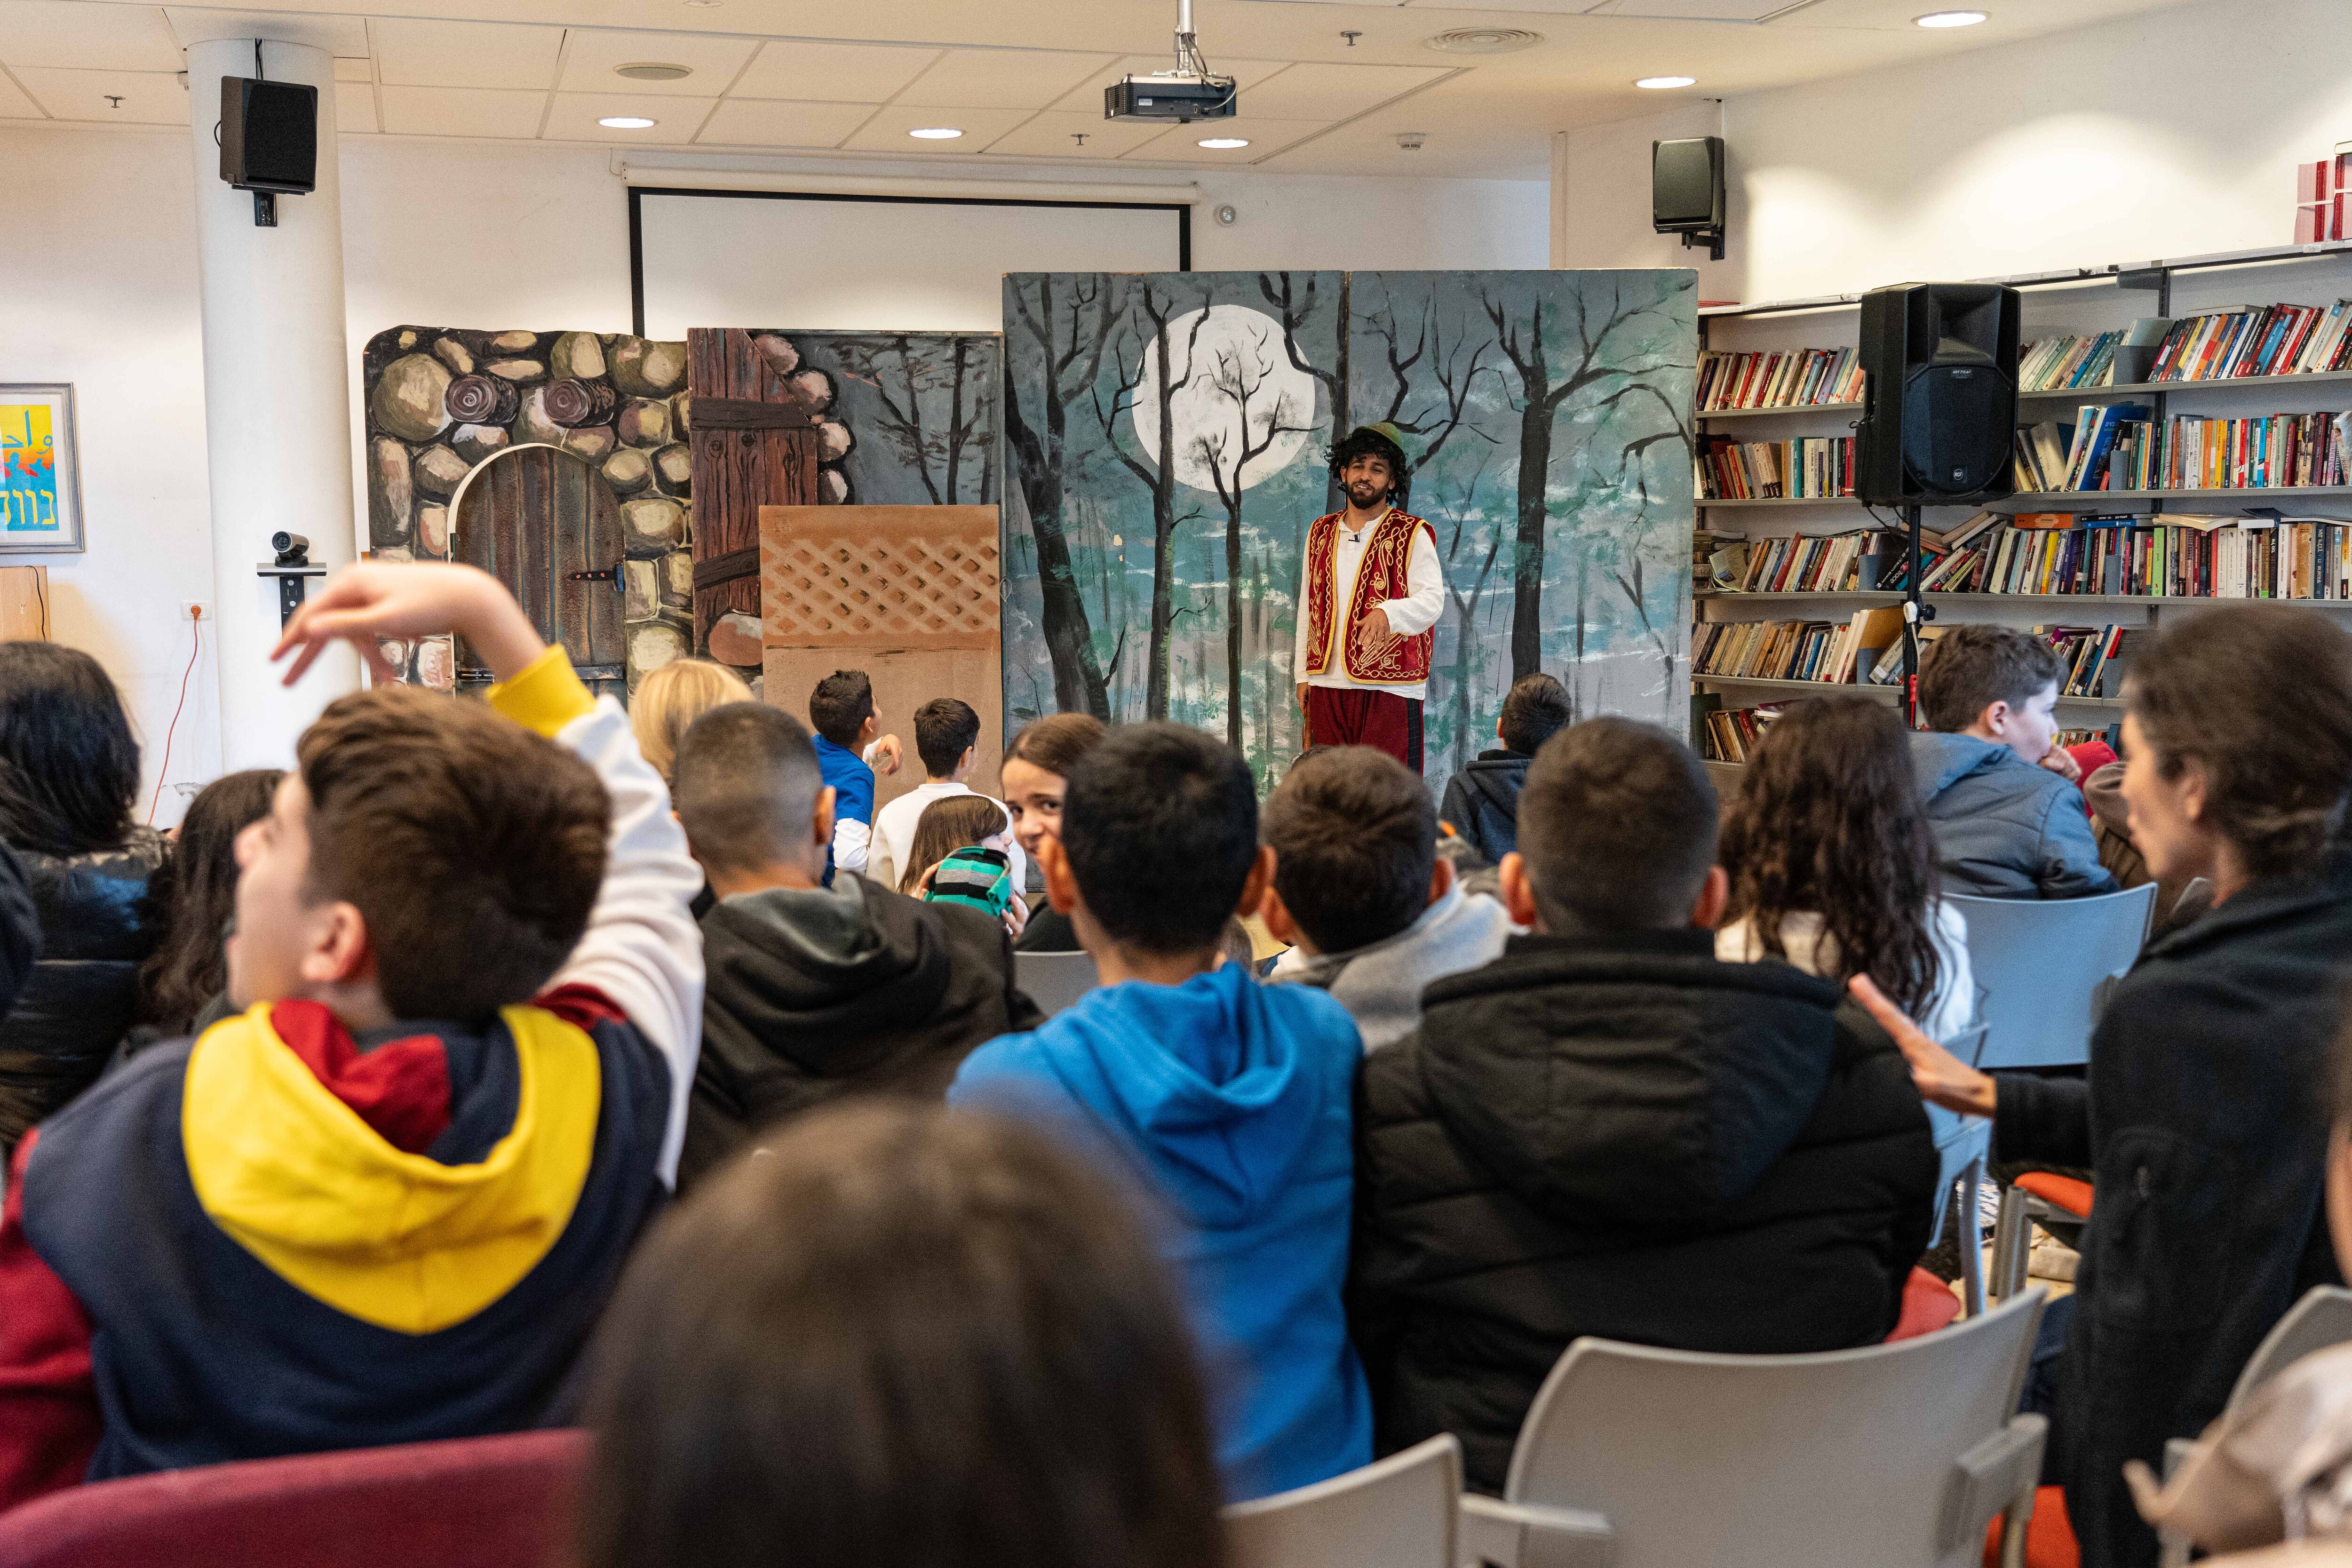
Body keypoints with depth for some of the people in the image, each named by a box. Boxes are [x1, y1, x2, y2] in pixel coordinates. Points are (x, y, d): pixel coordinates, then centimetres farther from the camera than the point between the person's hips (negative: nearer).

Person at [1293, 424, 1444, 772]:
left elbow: (1432, 599, -13)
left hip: (1390, 688, -5)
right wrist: (1303, 674, 14)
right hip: (1327, 685, 5)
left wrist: (1388, 613, -33)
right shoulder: (1321, 532, 16)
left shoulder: (1412, 535, 0)